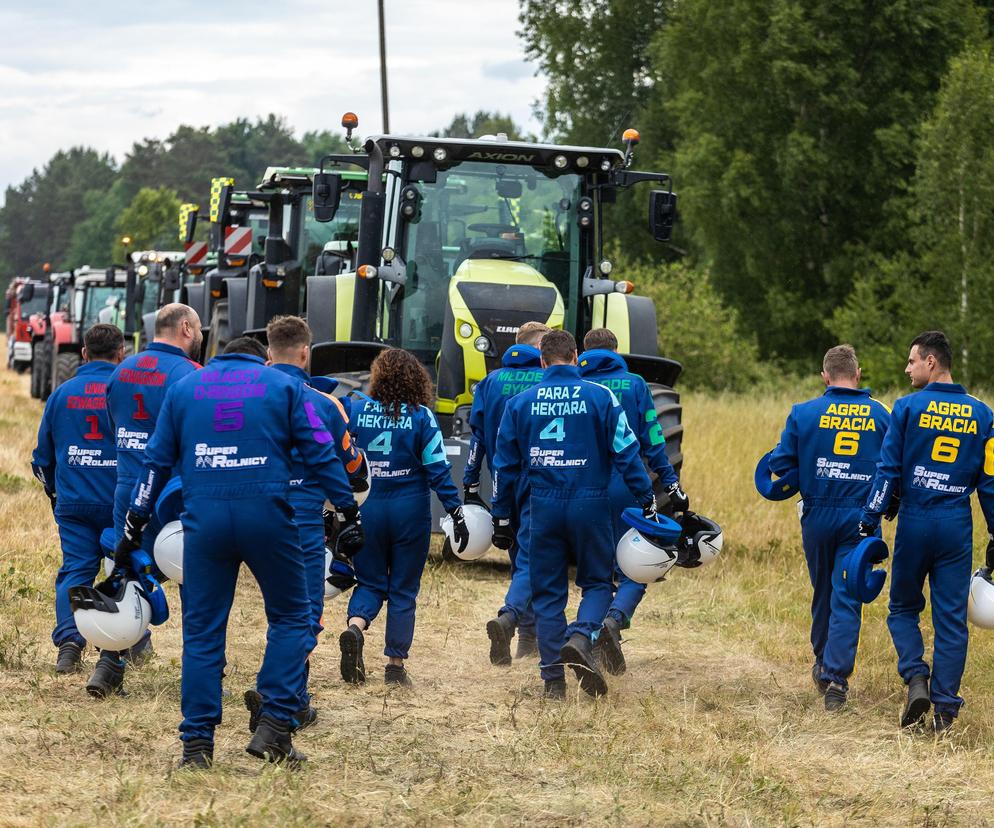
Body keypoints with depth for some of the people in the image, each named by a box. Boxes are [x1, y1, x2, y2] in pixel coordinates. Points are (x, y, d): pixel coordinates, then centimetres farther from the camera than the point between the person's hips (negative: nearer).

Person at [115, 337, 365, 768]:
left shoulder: (184, 387, 18)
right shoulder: (284, 385, 13)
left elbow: (157, 459, 15)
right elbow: (320, 453, 6)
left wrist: (135, 522, 18)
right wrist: (349, 512, 7)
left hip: (203, 519, 2)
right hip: (267, 515, -2)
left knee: (202, 631, 7)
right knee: (290, 617, 12)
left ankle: (197, 742, 5)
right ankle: (274, 725, 1)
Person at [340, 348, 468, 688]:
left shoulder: (356, 411, -1)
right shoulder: (421, 416, -6)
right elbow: (437, 468, -8)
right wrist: (456, 511, -3)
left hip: (366, 508, 1)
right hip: (409, 512, -1)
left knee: (370, 582, 13)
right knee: (404, 590, 9)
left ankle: (355, 628, -17)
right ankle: (396, 665, 9)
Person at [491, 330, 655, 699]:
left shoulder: (520, 403, 5)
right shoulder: (600, 397, -2)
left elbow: (505, 464, 9)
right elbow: (626, 452, -4)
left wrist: (501, 516, 16)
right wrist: (647, 501, 3)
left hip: (544, 506, 2)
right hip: (590, 505, -2)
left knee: (547, 592, 9)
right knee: (597, 582, 13)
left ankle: (554, 681, 7)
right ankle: (581, 635, -17)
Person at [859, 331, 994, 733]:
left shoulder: (908, 408, -5)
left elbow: (888, 469, -7)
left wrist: (870, 522, -3)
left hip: (915, 522, -2)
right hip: (957, 526, 2)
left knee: (903, 609, 14)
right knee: (951, 618, 5)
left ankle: (917, 678, -7)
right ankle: (945, 708, 3)